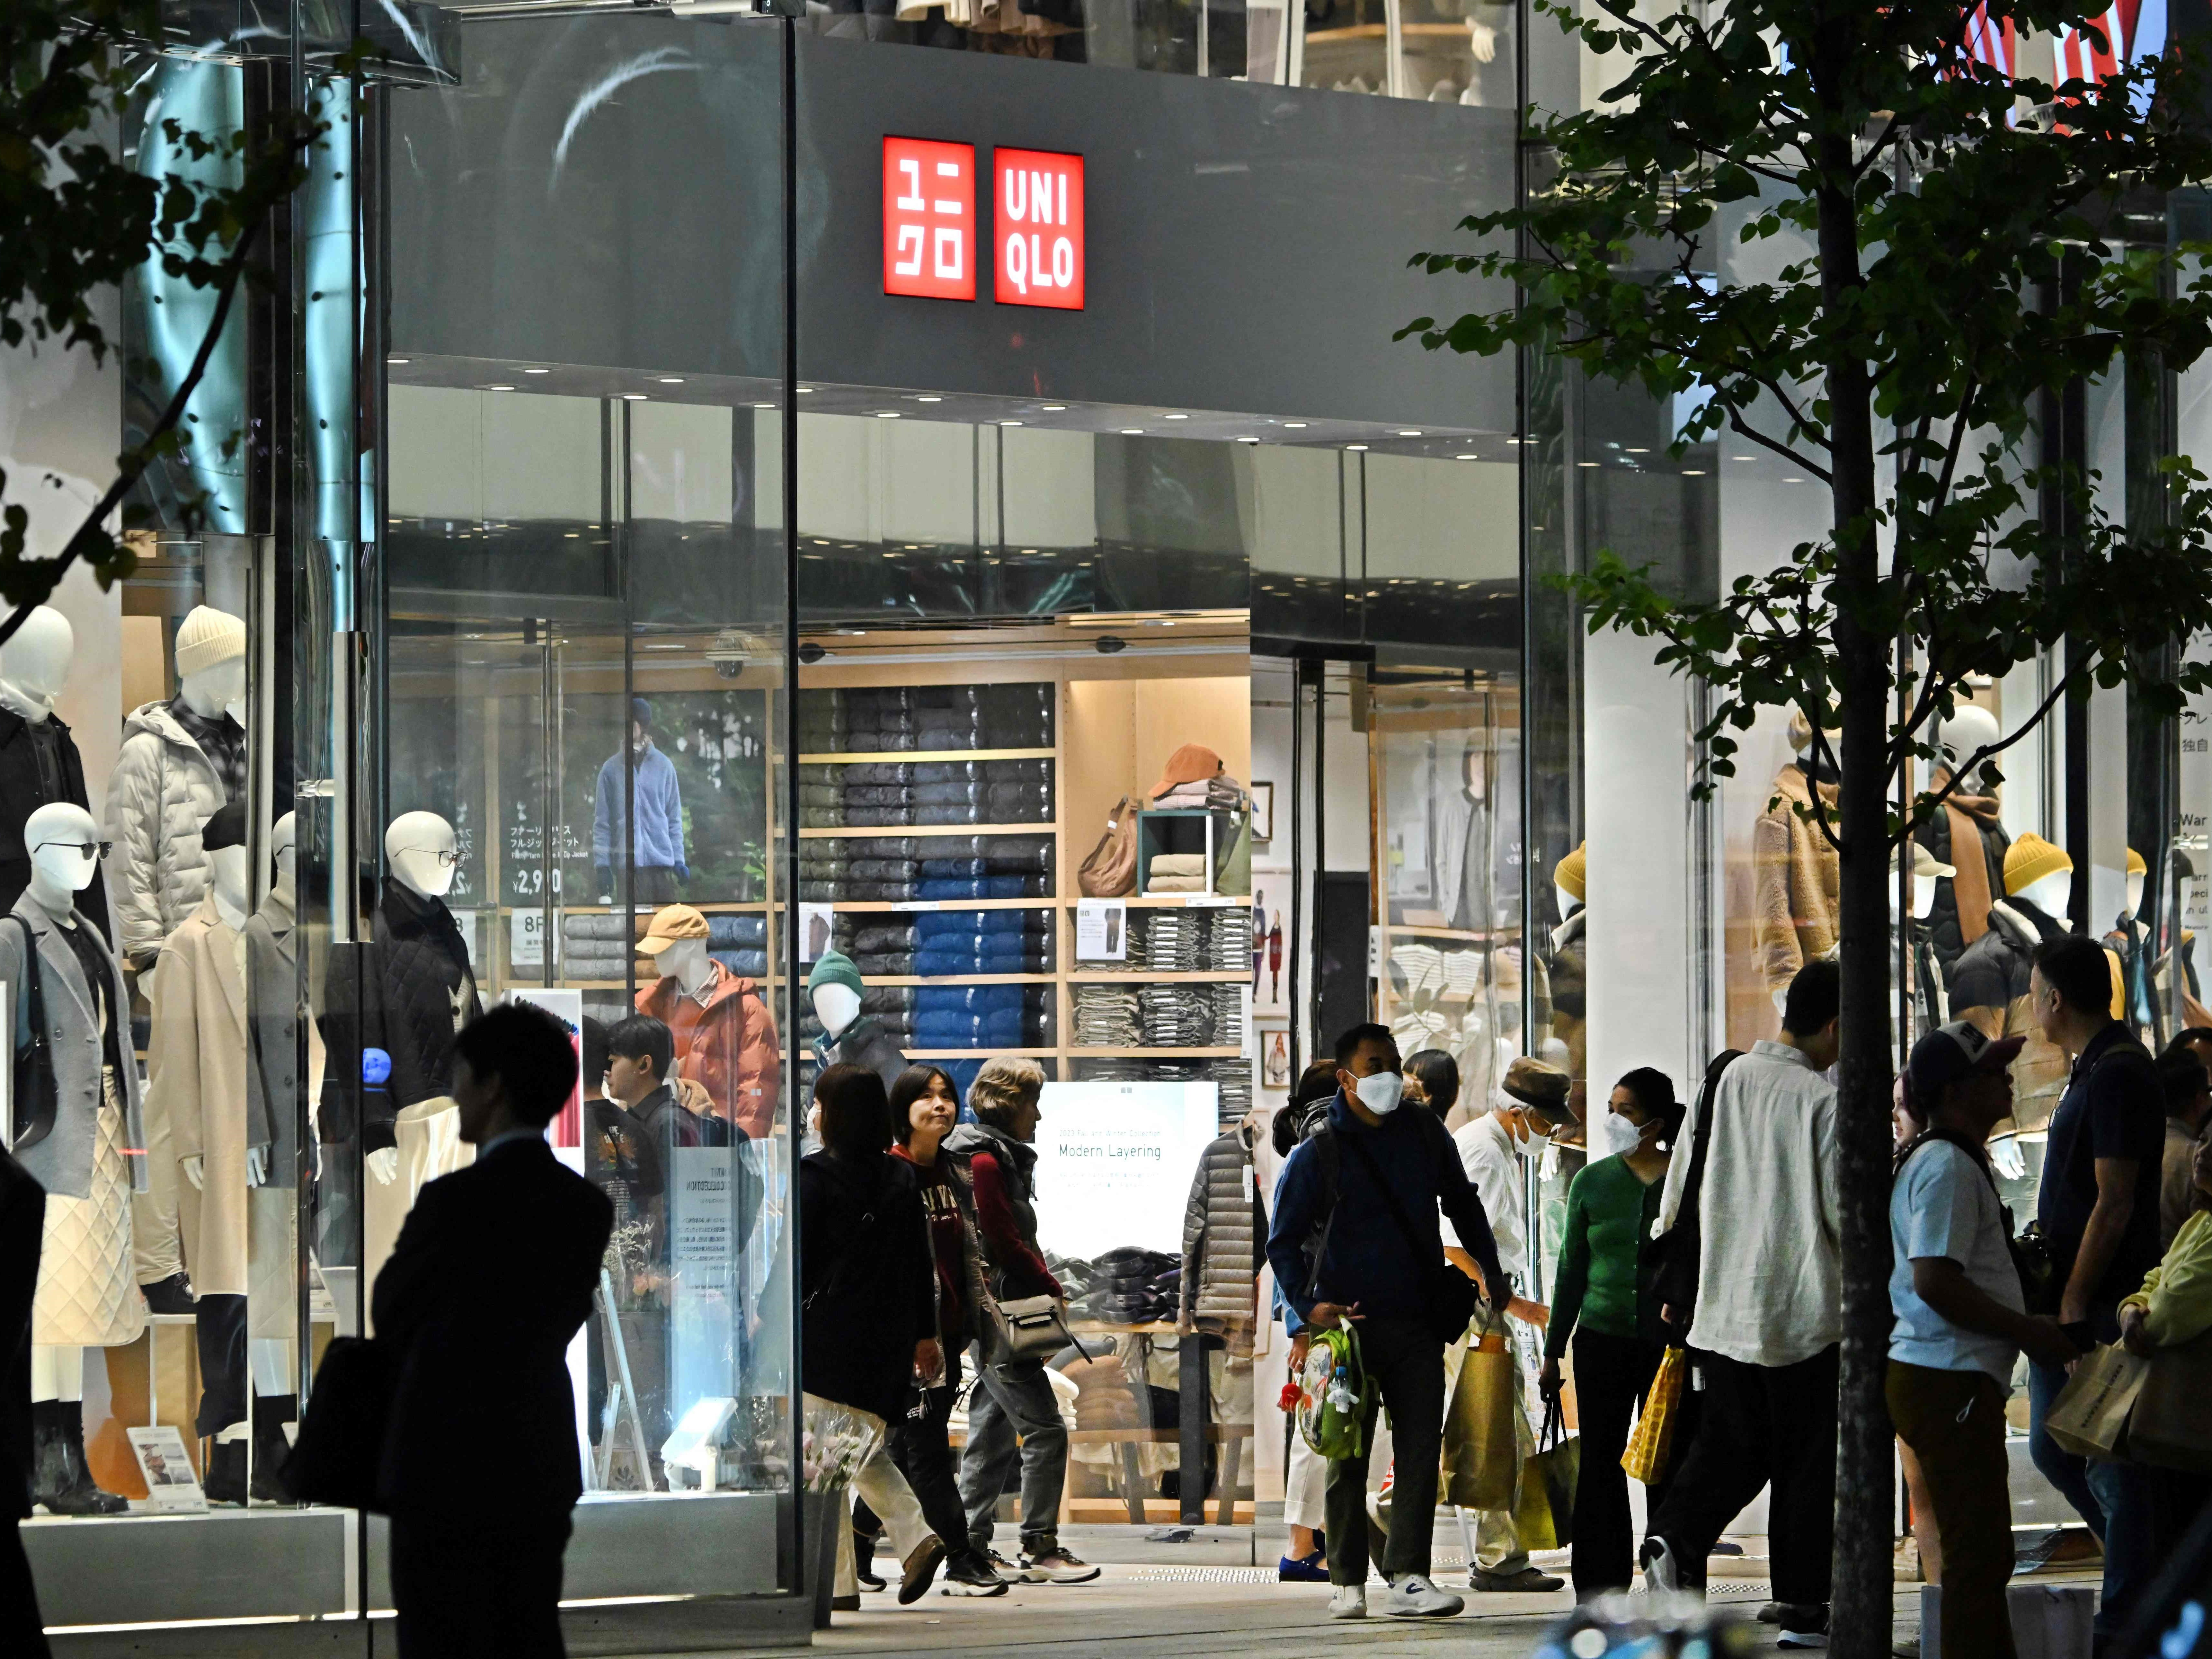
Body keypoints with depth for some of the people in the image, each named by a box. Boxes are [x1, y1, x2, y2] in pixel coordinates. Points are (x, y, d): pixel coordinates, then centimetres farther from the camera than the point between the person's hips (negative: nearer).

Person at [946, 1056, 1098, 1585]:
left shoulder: (1002, 1158, 19)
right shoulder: (985, 1161, -13)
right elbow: (1005, 1243, -17)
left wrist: (1044, 1285, 8)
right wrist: (1050, 1287, -7)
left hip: (993, 1320, 11)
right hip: (998, 1312, -11)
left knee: (993, 1433, 12)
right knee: (1044, 1430, -10)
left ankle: (973, 1546, 14)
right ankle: (1040, 1547, -9)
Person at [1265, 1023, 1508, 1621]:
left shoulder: (1424, 1134, 9)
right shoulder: (1318, 1154, -3)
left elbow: (1463, 1204, 23)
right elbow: (1283, 1242, -1)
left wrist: (1492, 1274, 18)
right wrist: (1307, 1307, -14)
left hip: (1417, 1324, 3)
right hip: (1349, 1324, -3)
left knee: (1421, 1449, -6)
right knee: (1348, 1458, 3)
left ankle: (1408, 1578, -7)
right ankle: (1348, 1582, 12)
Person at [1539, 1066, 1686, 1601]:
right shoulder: (1591, 1182, 7)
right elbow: (1572, 1271, 12)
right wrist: (1553, 1351, 10)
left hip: (1670, 1343, -2)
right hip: (1603, 1337, 2)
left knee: (1667, 1466, 0)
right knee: (1601, 1462, 1)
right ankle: (1599, 1583, 6)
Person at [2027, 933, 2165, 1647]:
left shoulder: (2118, 1075, -17)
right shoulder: (2093, 1070, 15)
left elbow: (2114, 1205, -20)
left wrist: (2074, 1305, -19)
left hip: (2101, 1303, -10)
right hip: (2069, 1301, 10)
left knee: (2111, 1461, -4)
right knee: (2053, 1448, 15)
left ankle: (2125, 1620, 2)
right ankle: (2147, 1574, 26)